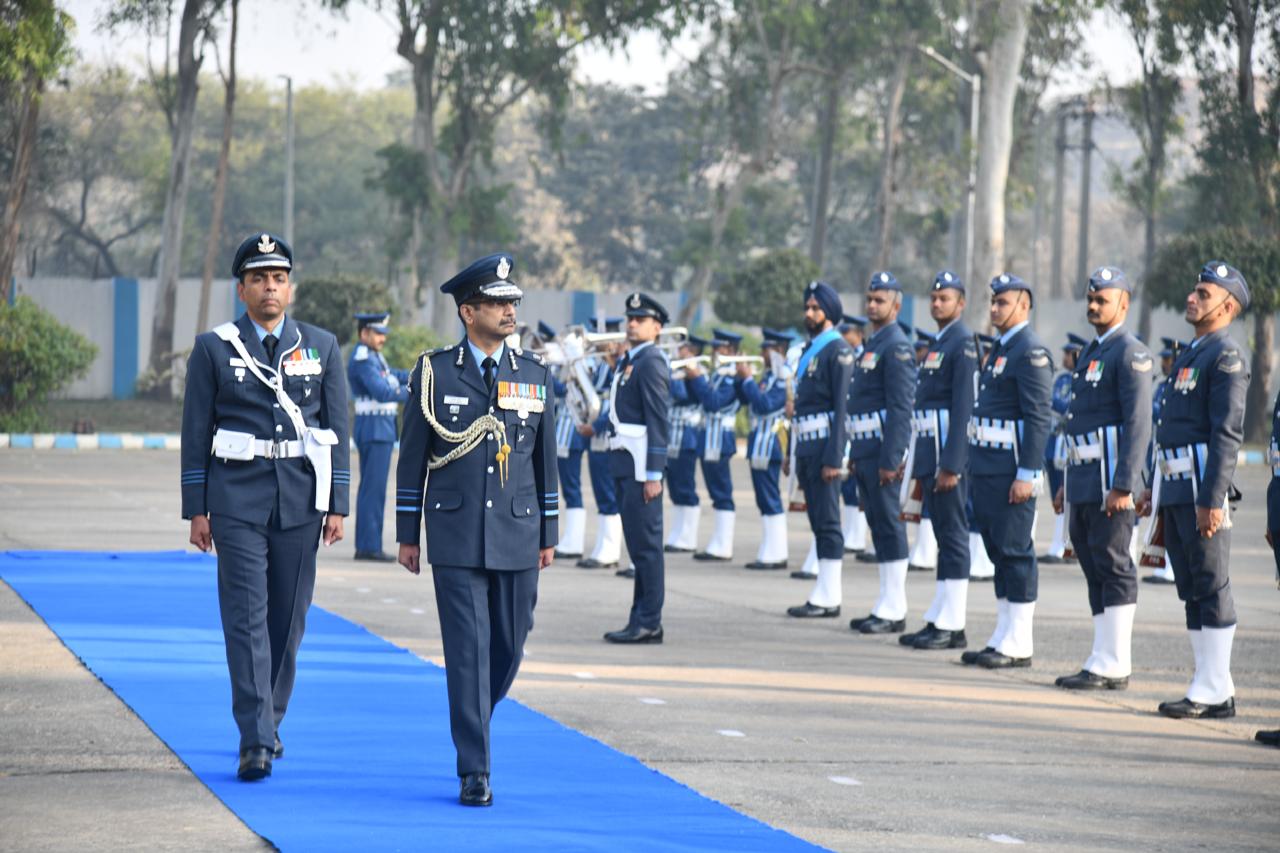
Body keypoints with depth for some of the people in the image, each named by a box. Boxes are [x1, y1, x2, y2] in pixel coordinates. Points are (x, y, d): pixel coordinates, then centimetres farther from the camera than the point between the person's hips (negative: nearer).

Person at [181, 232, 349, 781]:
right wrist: (196, 509, -1)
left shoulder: (322, 347, 8)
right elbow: (196, 432, 4)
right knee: (246, 616, -9)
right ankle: (256, 742, -12)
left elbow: (336, 431, 7)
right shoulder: (213, 349, 3)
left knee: (288, 616, 8)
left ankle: (268, 720, 25)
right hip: (237, 501, -2)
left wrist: (337, 506, 1)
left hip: (300, 498, 2)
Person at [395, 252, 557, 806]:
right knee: (468, 651, -7)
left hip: (517, 536, 3)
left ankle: (473, 724, 35)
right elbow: (412, 458, 4)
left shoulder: (536, 376, 7)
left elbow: (546, 459, 11)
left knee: (509, 647, 7)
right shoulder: (434, 372, 0)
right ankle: (473, 772, -4)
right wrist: (407, 535, 2)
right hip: (456, 537, -3)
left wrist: (549, 534, 10)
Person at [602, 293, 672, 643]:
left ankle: (649, 624, -5)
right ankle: (641, 619, 16)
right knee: (637, 543, 12)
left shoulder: (651, 362, -10)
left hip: (640, 463, -10)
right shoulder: (628, 361, 18)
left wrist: (653, 474, -19)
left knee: (645, 543, -7)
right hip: (623, 460, 10)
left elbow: (659, 420, -15)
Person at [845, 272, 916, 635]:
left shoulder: (896, 346, -12)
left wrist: (890, 459, -22)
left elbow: (901, 407, -18)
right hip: (865, 451, 10)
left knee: (889, 526, -7)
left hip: (883, 450, -10)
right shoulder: (872, 344, 19)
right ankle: (887, 607, 15)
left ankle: (894, 612, -6)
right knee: (879, 526, 11)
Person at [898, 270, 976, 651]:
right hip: (929, 450, 10)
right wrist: (918, 464, 19)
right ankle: (939, 619, 16)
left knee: (953, 536, -7)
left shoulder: (963, 343, -11)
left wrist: (951, 465, -22)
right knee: (944, 537, 12)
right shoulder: (937, 343, 19)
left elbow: (964, 406, -18)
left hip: (949, 451, -10)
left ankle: (952, 626, -6)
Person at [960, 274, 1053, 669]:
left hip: (1010, 470, -10)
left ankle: (1018, 646, -3)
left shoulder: (1031, 352, -12)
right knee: (998, 551, 12)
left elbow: (1039, 418, -18)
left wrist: (1027, 474, -22)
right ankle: (1004, 638, 17)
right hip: (986, 468, 10)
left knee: (1015, 552, -6)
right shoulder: (999, 349, 18)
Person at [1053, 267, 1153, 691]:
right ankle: (1104, 661, 14)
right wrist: (1067, 482, 21)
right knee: (1096, 571, 10)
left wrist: (1123, 486, -22)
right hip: (1083, 481, 9)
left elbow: (1138, 425, -17)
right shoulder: (1091, 352, 19)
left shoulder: (1130, 354, -10)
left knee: (1114, 569, -6)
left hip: (1110, 480, -9)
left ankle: (1113, 666, -5)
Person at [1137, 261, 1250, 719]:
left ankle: (1213, 689, -3)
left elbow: (1227, 434, -17)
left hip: (1202, 487, -10)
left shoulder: (1227, 356, -10)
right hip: (1175, 488, 10)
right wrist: (1154, 488, 21)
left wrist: (1212, 500, -23)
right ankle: (1213, 686, 15)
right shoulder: (1188, 354, 20)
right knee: (1191, 590, 10)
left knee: (1212, 587, -5)